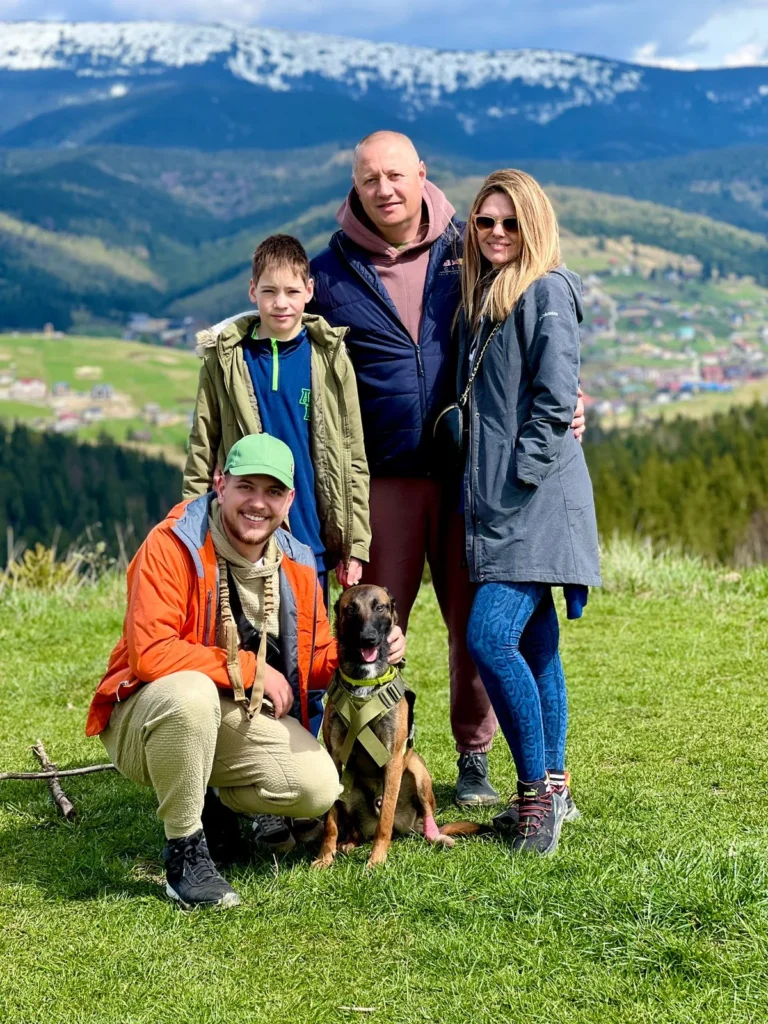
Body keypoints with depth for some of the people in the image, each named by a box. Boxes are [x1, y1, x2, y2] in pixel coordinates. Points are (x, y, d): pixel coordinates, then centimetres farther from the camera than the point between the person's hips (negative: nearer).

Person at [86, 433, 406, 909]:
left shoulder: (297, 565, 1)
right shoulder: (173, 545, -19)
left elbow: (318, 664, 9)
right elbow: (148, 652, -29)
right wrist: (248, 668, -22)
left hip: (239, 717, 6)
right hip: (146, 717, -6)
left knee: (319, 788, -16)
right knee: (191, 693, -40)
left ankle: (213, 803, 16)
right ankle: (185, 852, -20)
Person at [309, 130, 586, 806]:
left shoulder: (468, 251, 5)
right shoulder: (331, 274, 3)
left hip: (470, 470, 1)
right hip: (381, 478, -1)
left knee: (475, 623, 5)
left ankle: (475, 757, 19)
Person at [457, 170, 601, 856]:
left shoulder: (548, 291, -8)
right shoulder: (482, 296, 18)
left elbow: (557, 399, -14)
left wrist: (522, 475, -15)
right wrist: (488, 486, 14)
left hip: (538, 496, -8)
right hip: (499, 499, 8)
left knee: (491, 638, -17)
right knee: (533, 644, 11)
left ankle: (539, 790, -7)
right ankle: (551, 789, 17)